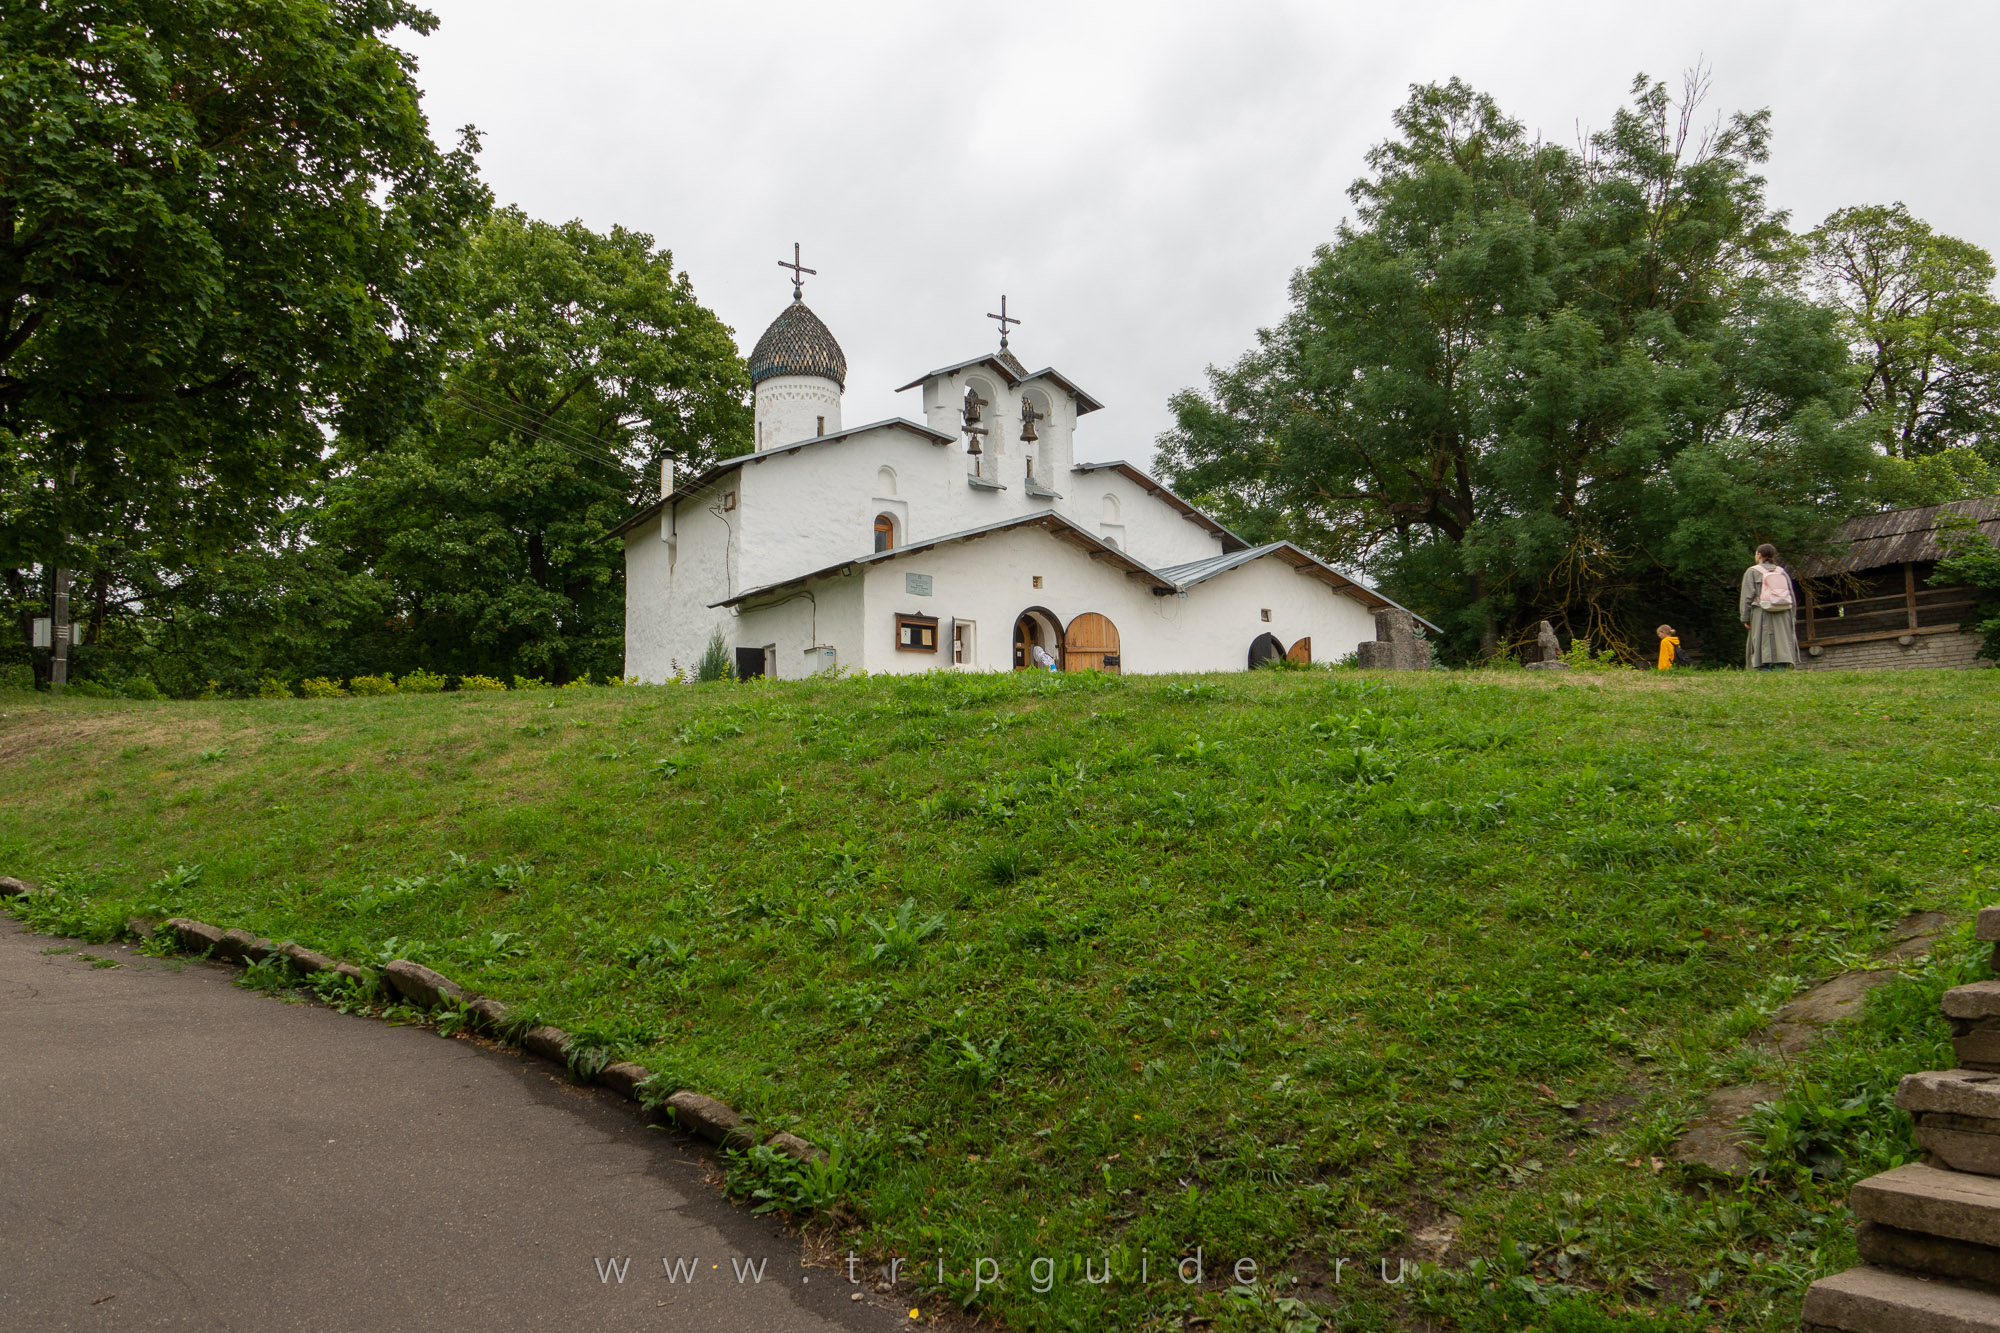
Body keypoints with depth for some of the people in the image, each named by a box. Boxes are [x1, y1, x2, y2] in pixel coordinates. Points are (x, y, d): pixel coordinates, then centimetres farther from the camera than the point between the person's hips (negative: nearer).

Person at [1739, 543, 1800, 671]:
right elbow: (1792, 598, 11)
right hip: (1783, 616, 4)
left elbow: (1747, 597, -5)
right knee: (1781, 645, 3)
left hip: (1762, 615, -4)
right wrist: (1792, 619, 14)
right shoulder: (1782, 572, 13)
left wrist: (1745, 619, -2)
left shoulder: (1752, 572, 1)